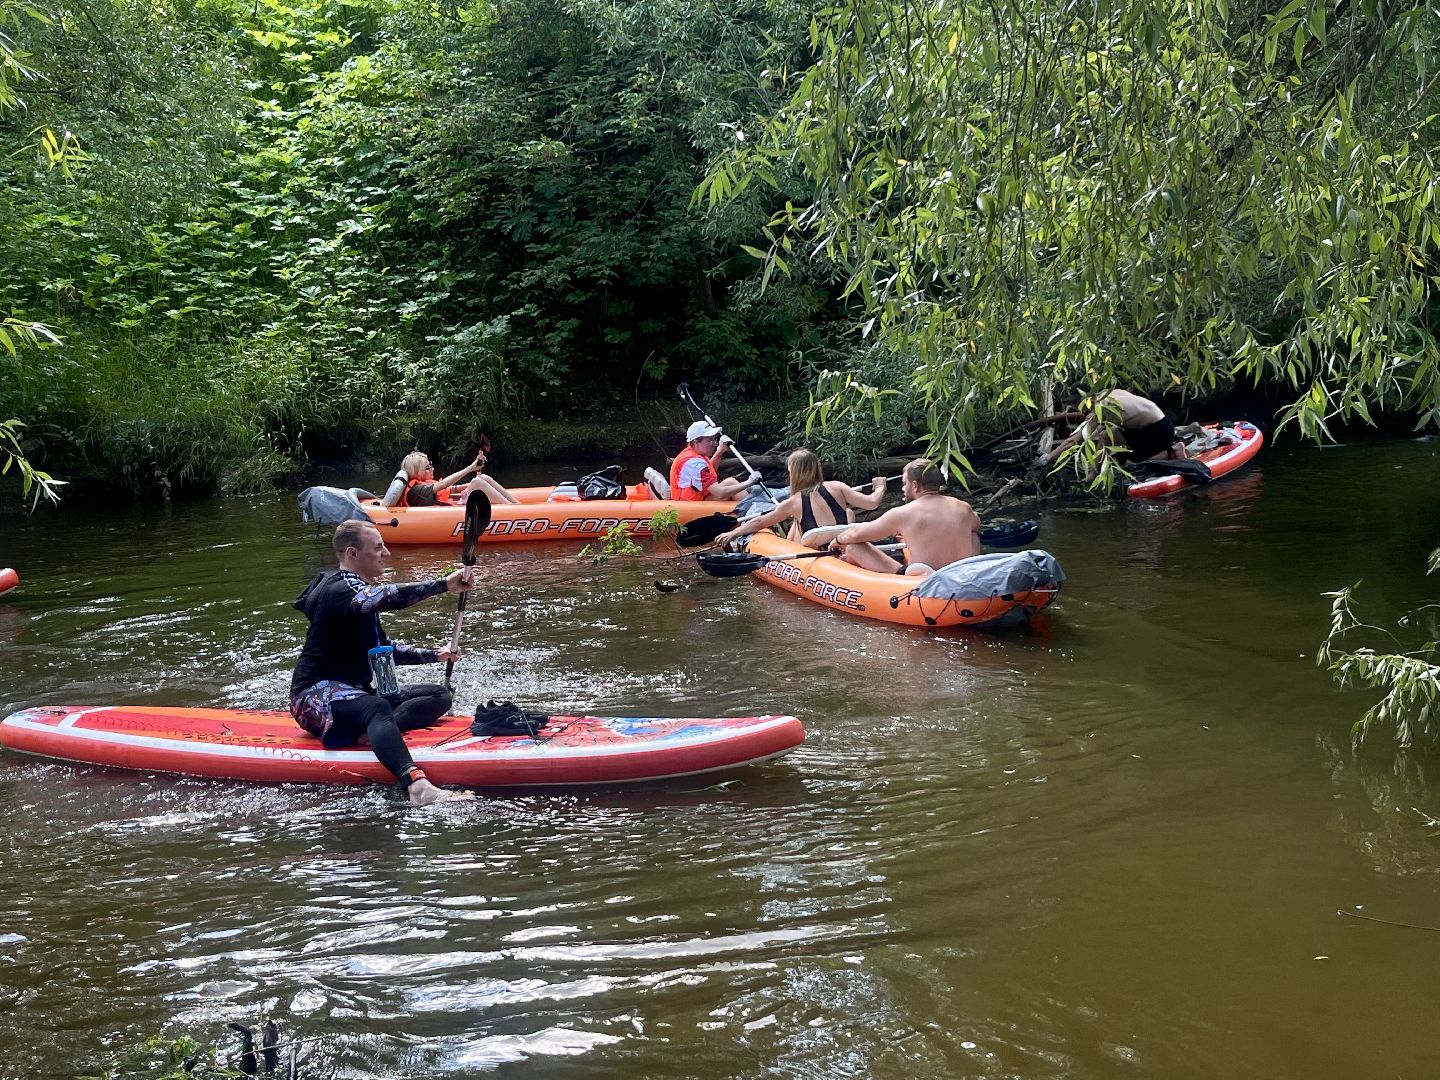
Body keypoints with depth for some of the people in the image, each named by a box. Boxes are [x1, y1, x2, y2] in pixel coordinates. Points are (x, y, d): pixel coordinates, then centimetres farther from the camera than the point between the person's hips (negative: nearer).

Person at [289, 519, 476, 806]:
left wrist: (432, 655, 19)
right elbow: (387, 598, -35)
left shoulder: (357, 589, 18)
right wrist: (443, 585, -39)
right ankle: (417, 787, -65)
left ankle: (371, 733, -28)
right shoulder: (338, 589, -13)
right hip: (317, 697, -10)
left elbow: (381, 648, 27)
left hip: (354, 693, 10)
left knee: (439, 696, 0)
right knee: (377, 708, -40)